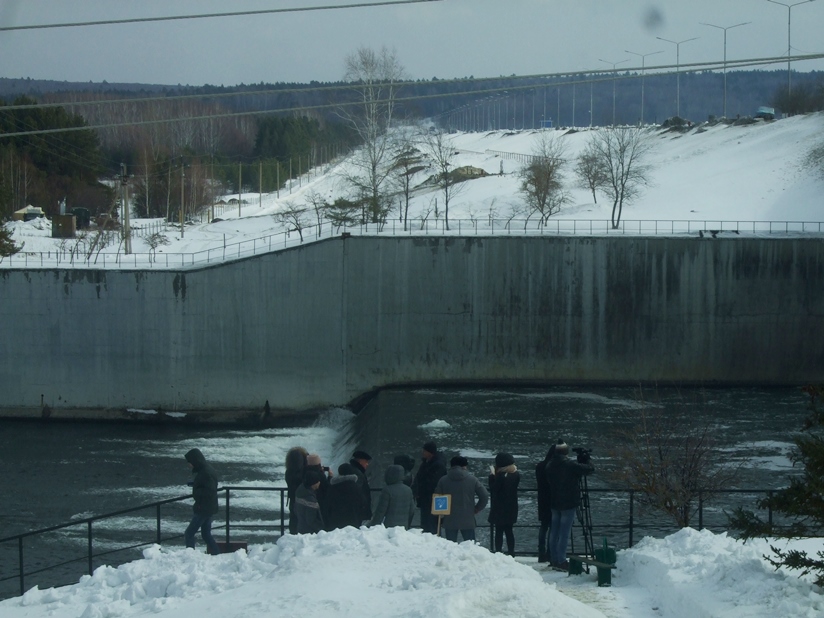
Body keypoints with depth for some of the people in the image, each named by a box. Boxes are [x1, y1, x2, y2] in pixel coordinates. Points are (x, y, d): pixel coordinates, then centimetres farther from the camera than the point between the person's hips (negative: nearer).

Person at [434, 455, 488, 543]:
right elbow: (484, 496, -3)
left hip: (449, 521, 1)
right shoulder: (472, 479, -1)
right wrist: (476, 509, 10)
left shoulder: (443, 480, 0)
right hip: (467, 521, -1)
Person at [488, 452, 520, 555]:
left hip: (500, 509, -6)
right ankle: (511, 553, 14)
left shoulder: (501, 476, -20)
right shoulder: (516, 475, 0)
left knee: (499, 532, 0)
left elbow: (493, 488, -14)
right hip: (512, 508, 6)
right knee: (509, 531, 14)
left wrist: (492, 474, -8)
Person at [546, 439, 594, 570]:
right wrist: (586, 461, 10)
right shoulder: (570, 465, -17)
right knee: (564, 533, -4)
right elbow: (590, 469, -13)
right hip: (568, 503, -6)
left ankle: (554, 559, 17)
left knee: (554, 532, 13)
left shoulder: (550, 466, 2)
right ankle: (561, 561, -4)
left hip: (554, 503, 6)